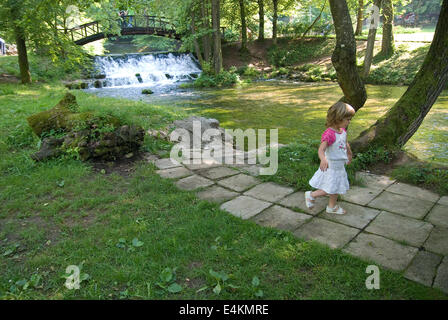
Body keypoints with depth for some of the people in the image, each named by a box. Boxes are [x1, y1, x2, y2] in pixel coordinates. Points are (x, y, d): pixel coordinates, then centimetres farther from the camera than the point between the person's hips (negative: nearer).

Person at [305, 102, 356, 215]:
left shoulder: (343, 131, 1)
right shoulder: (329, 134, -27)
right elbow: (321, 150, -39)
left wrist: (349, 154, 39)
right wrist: (323, 160, -59)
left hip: (340, 166, 9)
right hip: (331, 167, -8)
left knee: (337, 188, 20)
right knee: (329, 190, 0)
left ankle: (332, 207, 39)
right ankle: (311, 195, 22)